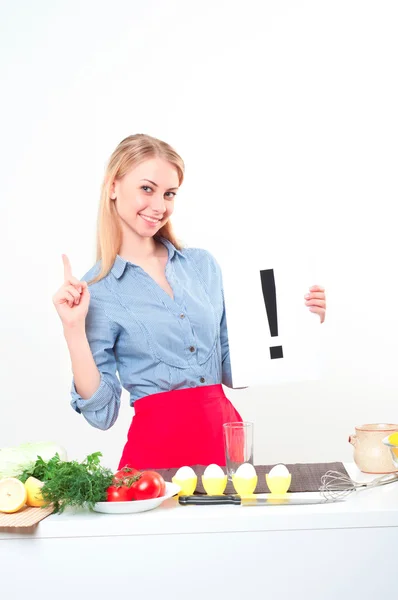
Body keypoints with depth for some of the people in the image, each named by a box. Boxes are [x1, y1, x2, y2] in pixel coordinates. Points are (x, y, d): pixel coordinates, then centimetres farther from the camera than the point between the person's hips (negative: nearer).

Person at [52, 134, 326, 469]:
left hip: (227, 436, 4)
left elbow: (232, 369, 12)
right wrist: (74, 330, -15)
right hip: (159, 446, -3)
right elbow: (101, 412, -6)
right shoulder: (96, 292, -4)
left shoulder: (203, 264, 7)